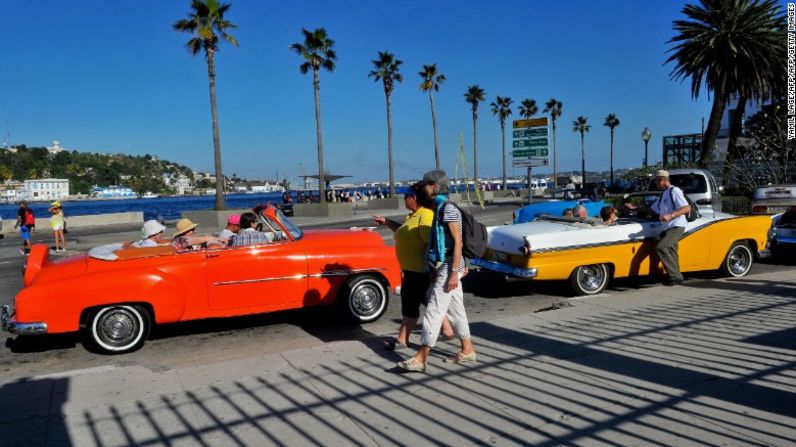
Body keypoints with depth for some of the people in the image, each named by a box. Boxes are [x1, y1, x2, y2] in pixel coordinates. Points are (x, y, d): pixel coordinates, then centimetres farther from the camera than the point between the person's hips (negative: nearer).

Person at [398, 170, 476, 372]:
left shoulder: (448, 208, -15)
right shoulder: (440, 208, 14)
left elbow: (457, 242, -18)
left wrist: (454, 272, -21)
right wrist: (435, 269, 20)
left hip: (449, 268, -10)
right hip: (443, 267, 10)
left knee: (433, 312, -8)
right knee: (456, 310, 15)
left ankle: (421, 358, -5)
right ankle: (467, 351, 24)